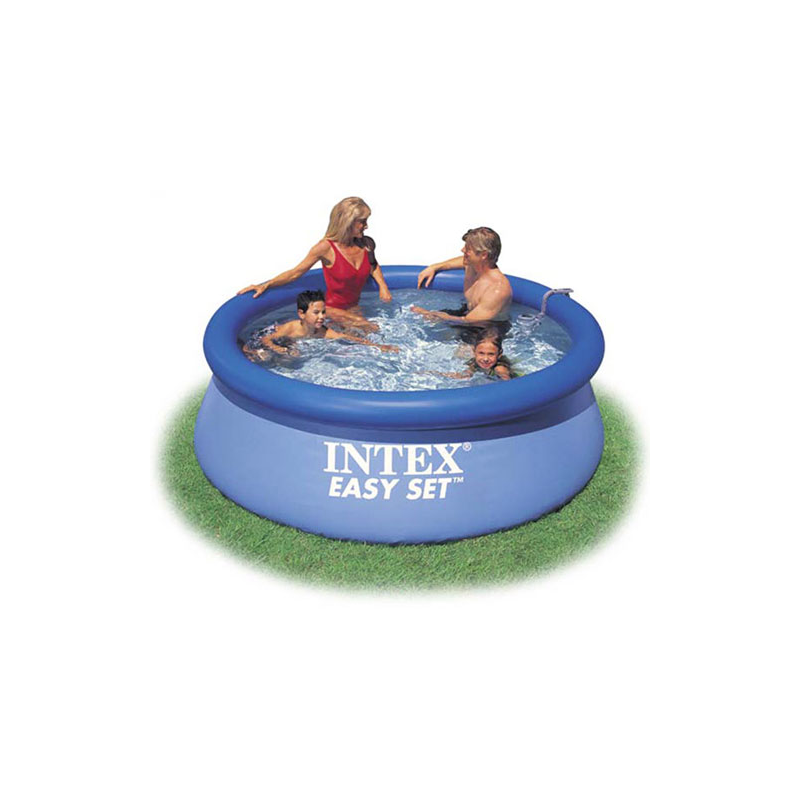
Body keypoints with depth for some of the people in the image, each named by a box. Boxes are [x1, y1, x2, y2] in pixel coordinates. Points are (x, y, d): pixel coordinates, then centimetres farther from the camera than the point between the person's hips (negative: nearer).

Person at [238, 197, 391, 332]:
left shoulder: (365, 244, -4)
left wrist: (382, 286, 4)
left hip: (354, 308, 7)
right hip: (332, 309, -7)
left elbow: (373, 265, 22)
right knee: (373, 330, -19)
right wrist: (265, 285, -17)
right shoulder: (326, 247, -18)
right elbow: (295, 273, -10)